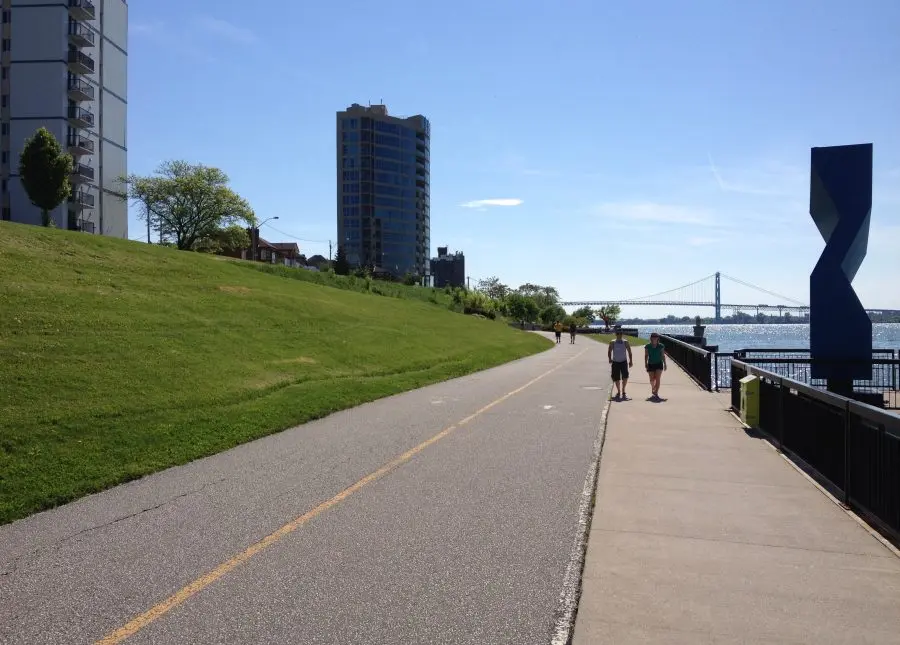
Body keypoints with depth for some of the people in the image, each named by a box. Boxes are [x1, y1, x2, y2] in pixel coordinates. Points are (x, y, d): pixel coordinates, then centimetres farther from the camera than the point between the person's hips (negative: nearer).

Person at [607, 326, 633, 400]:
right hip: (615, 362, 1)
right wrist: (610, 359, -14)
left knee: (625, 377, -16)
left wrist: (630, 361, -5)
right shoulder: (612, 343, 0)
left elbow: (629, 352, 3)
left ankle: (623, 391, 2)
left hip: (624, 362, -1)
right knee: (616, 379, 3)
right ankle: (619, 392, 21)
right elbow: (609, 352, 2)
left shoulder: (625, 342, 0)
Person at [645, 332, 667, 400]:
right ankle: (653, 389, 36)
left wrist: (665, 364, 8)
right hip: (651, 364, 1)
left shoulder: (661, 346, -3)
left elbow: (663, 355, 6)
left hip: (659, 364, -1)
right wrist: (646, 364, -7)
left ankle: (656, 393, -8)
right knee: (652, 380, 6)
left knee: (657, 379, -11)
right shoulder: (647, 346, -4)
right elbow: (646, 356, 0)